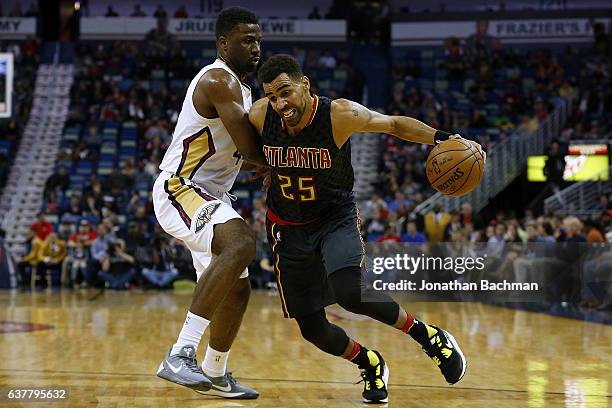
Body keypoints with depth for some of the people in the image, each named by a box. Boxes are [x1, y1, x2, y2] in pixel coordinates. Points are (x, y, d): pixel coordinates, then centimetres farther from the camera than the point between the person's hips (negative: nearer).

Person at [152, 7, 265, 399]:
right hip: (179, 189, -11)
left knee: (237, 288, 16)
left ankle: (215, 373, 36)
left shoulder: (240, 87, 16)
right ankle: (181, 354, -38)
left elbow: (246, 151, 22)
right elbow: (250, 149, -23)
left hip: (210, 196, 11)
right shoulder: (218, 80, -17)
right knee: (241, 243, -35)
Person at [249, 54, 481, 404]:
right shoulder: (260, 116, -17)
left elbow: (395, 124, -11)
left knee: (350, 293, -32)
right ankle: (371, 365, 33)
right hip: (289, 227, 3)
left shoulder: (340, 114, -24)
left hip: (337, 218, -3)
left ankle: (428, 335, -9)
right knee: (312, 329, 4)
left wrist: (443, 138, -22)